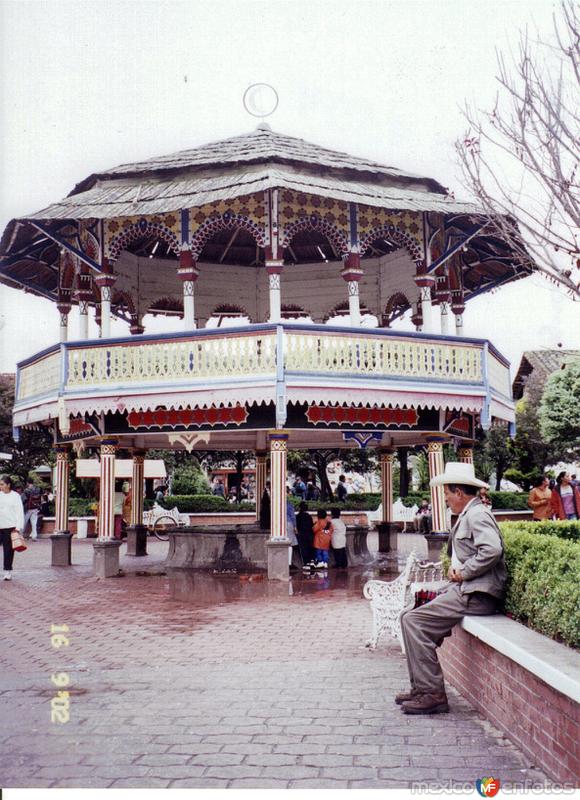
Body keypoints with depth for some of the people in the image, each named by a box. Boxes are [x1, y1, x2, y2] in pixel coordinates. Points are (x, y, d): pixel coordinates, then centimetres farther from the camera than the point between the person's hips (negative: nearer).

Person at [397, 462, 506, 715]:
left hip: (474, 595, -11)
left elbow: (492, 550, -29)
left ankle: (432, 694, -11)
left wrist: (463, 572, -19)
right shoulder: (467, 515, 19)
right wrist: (454, 567, 6)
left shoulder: (477, 514, -13)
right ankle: (421, 687, 10)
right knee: (409, 617, 8)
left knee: (414, 621, -16)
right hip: (464, 589, 11)